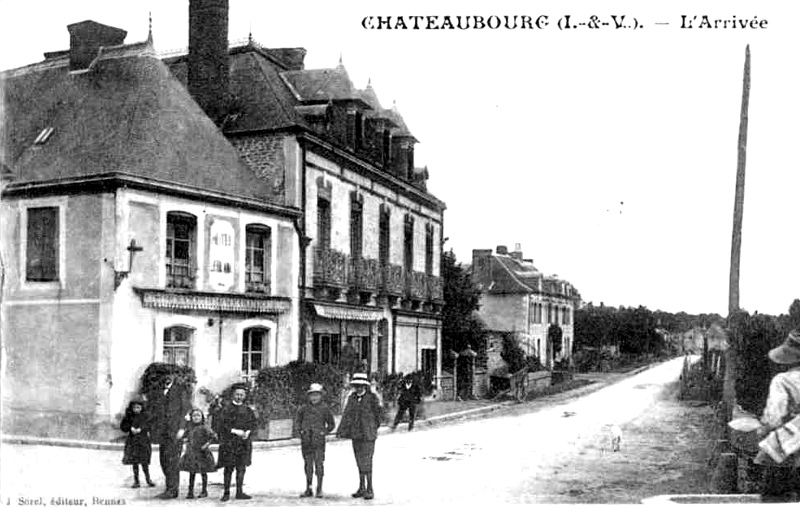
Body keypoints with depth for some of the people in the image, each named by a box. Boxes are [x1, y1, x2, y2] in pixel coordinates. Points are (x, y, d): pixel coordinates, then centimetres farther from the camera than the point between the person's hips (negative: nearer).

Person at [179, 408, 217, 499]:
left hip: (202, 453, -5)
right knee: (191, 472, 6)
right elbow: (185, 435, 23)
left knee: (203, 472, 7)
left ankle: (204, 491, 19)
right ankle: (190, 491, 11)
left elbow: (213, 437, -16)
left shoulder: (204, 428, -12)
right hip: (191, 453, 5)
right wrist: (187, 443, 9)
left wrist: (207, 444, -18)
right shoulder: (190, 427, 5)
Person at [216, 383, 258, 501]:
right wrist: (235, 431, -16)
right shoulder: (226, 409, 0)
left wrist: (248, 432, -11)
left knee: (241, 468, 4)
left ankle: (240, 492, 10)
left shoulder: (248, 410, 11)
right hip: (229, 442, -3)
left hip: (243, 442, 3)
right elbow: (222, 425, -7)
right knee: (228, 468, -1)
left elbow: (254, 423, 8)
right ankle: (226, 493, 6)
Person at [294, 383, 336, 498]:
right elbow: (297, 422, 16)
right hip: (306, 441, 2)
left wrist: (324, 432, -1)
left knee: (319, 464, -4)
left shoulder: (325, 409, 0)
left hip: (319, 441, -2)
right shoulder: (303, 409, 5)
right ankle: (308, 489, 18)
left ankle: (319, 490, 3)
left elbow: (331, 424, 10)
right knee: (308, 465, 9)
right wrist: (300, 432, 2)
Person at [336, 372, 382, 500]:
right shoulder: (352, 398, 7)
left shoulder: (372, 398, -9)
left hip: (368, 435, -5)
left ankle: (370, 490, 1)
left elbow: (377, 414, 1)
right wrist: (341, 431, -7)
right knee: (360, 462, 12)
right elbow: (347, 415, 3)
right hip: (355, 435, 5)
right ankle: (362, 489, 21)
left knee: (366, 462, -8)